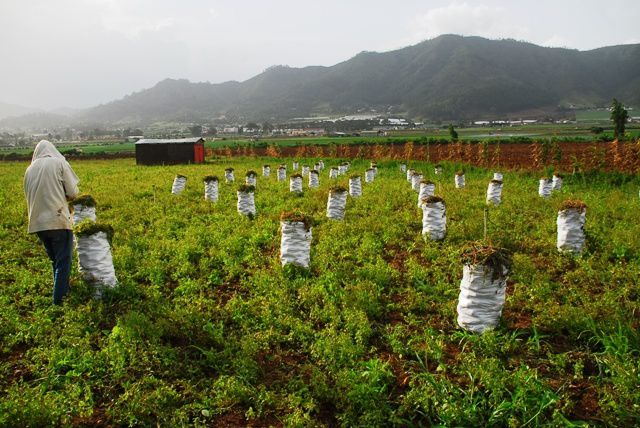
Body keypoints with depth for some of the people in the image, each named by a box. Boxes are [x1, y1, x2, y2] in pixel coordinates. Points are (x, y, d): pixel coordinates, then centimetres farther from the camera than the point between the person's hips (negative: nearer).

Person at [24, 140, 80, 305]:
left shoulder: (30, 169, 12)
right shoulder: (60, 163, 0)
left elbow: (29, 196, 15)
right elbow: (73, 193, -4)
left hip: (37, 223, 5)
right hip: (58, 220, -5)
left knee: (55, 260, 21)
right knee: (63, 262, 4)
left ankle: (64, 291, 31)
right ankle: (59, 300, 1)